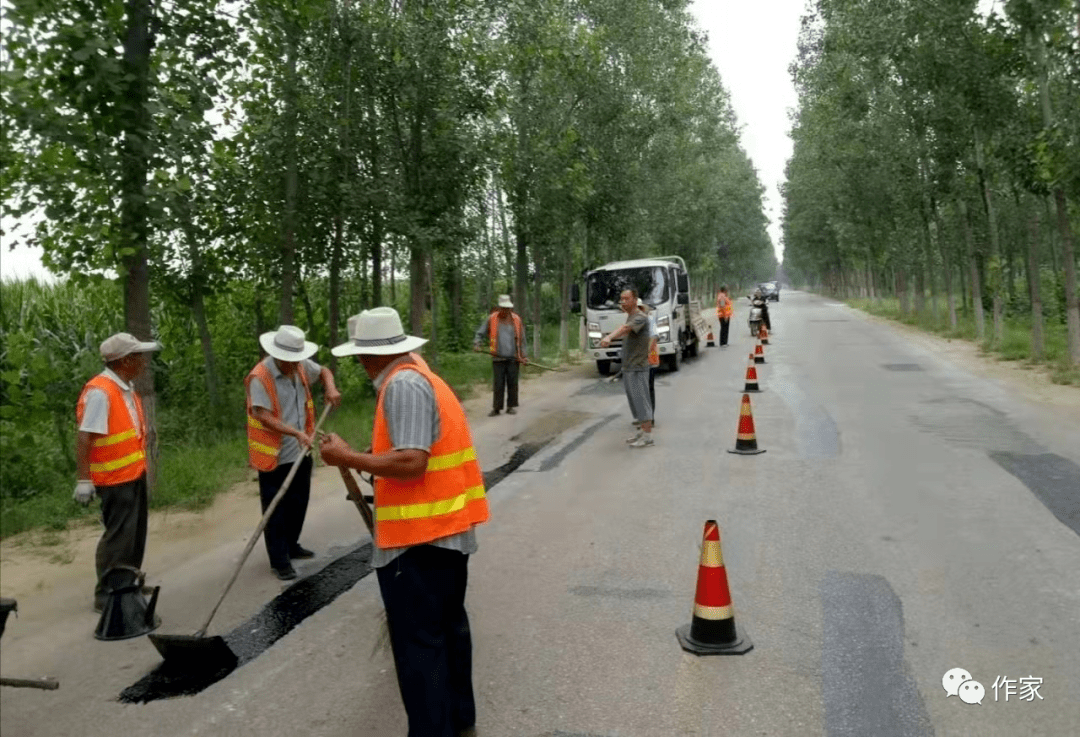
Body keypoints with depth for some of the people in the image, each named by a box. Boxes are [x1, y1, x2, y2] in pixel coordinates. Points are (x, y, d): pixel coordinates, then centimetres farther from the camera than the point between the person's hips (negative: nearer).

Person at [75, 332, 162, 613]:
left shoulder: (126, 388, 8)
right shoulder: (99, 392, -21)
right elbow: (84, 438, -23)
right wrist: (84, 480, -24)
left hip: (134, 474, 9)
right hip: (115, 479, -9)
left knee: (135, 533, 18)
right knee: (118, 536, -2)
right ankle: (106, 595, 8)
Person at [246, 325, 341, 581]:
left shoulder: (301, 366, -1)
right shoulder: (259, 377, -22)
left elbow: (323, 371, 19)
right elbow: (264, 417, -26)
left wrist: (330, 388, -3)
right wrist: (296, 433, -34)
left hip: (300, 452, 7)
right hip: (274, 456, -7)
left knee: (298, 504, 19)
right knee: (276, 510, 2)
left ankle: (291, 546, 37)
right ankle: (279, 560, 12)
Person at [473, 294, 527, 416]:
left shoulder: (517, 320, 8)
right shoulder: (491, 319, 4)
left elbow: (522, 340, 13)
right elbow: (480, 333, 8)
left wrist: (523, 356, 9)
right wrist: (476, 344, -10)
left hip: (513, 358, 1)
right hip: (498, 358, -1)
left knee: (512, 383, 3)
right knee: (498, 384, 0)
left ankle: (511, 406, 13)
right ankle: (497, 407, 6)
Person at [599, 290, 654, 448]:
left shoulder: (640, 318, -17)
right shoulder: (630, 317, 14)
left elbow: (625, 328, -36)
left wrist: (609, 337, -51)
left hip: (638, 368, -9)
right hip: (628, 368, 9)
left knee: (641, 400, -6)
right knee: (635, 401, 14)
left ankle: (648, 436, -2)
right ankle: (642, 431, 23)